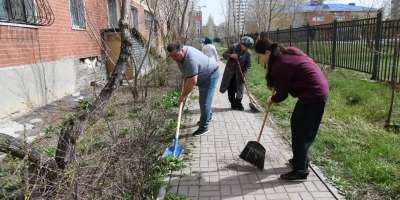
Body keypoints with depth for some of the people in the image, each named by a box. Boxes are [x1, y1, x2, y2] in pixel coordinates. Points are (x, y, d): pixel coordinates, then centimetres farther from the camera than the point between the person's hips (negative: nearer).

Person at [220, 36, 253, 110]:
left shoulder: (247, 53, -6)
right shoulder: (234, 48, -9)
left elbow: (248, 65, -3)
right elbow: (224, 55, -5)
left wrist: (244, 73, -15)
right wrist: (231, 55, -24)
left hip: (239, 74, 0)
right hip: (230, 72, 0)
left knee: (239, 89, -1)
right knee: (230, 89, 5)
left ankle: (238, 104, 15)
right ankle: (233, 104, 19)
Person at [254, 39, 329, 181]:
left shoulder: (280, 65, -21)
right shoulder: (287, 53, 7)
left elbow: (282, 93, -11)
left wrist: (272, 100, 8)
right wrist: (276, 88, 13)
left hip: (313, 95, -10)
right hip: (317, 90, 10)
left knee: (301, 132, -3)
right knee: (296, 124, 19)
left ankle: (300, 170, 7)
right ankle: (300, 158, 32)